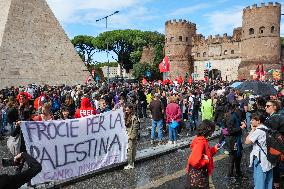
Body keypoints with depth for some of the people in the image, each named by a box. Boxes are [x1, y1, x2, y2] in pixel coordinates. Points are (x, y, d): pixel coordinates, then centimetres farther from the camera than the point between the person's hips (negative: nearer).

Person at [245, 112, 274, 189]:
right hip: (269, 159, 9)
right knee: (268, 182, 19)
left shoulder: (258, 131, -19)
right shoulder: (267, 129, 8)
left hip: (260, 160, -9)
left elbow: (247, 141, -18)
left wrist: (252, 130, -12)